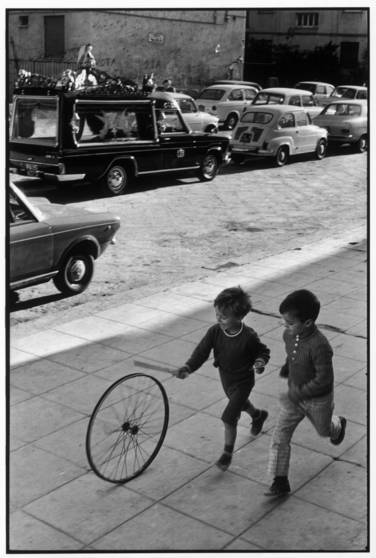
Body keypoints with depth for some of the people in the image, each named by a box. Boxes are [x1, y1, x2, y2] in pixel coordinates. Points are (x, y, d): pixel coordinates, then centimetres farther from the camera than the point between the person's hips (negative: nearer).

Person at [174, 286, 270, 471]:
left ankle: (227, 453, 13)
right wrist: (188, 367, -37)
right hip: (225, 377, 6)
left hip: (242, 381, -6)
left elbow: (264, 351, -12)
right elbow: (202, 351, -21)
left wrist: (260, 362, -33)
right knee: (239, 403, 32)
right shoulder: (214, 331, -20)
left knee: (229, 418, -9)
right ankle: (258, 415, 65)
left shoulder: (248, 337, -29)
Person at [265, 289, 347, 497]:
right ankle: (281, 481, 7)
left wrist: (296, 395, -30)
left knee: (324, 430, 26)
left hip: (318, 400, -5)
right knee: (280, 437, -2)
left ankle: (338, 425, 61)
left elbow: (323, 380, -31)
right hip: (295, 395, 5)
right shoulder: (289, 335, -13)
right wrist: (286, 369, -1)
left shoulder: (319, 346, -36)